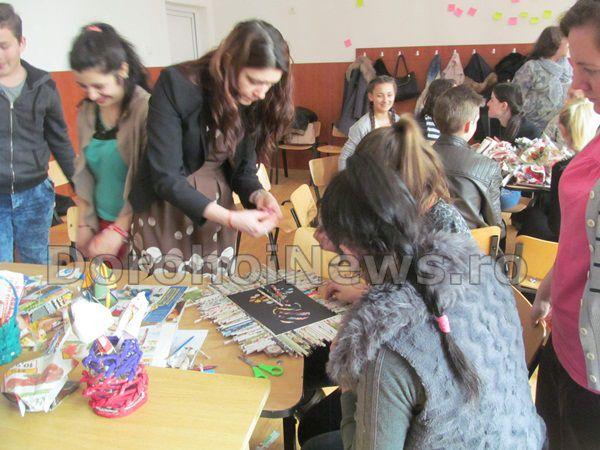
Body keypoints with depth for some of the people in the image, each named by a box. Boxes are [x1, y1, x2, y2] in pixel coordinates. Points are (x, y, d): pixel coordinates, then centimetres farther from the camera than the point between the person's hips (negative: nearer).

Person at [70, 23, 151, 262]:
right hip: (100, 224, 6)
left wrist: (119, 231, -13)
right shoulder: (86, 111, 5)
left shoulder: (147, 109, -16)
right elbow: (83, 171, 11)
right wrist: (84, 225, 8)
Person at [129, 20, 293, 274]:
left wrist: (257, 195, -20)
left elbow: (243, 170, 2)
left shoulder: (255, 102, -6)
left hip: (217, 209, 4)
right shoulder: (176, 85, -20)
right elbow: (166, 178, -23)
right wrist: (230, 218, -30)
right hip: (165, 212, -4)